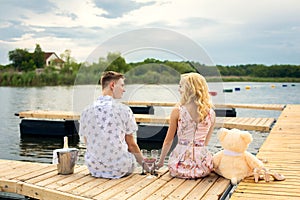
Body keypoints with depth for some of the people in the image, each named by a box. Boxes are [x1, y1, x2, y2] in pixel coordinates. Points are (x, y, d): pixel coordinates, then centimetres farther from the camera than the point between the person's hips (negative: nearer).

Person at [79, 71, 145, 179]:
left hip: (94, 169, 4)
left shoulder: (86, 111, 0)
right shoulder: (124, 109, -10)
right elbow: (131, 145, -2)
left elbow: (87, 144, 10)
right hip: (119, 169, -4)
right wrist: (144, 163, 13)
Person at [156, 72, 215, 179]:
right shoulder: (211, 113, 0)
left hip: (181, 161, -2)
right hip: (202, 165, 2)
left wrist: (161, 161, 17)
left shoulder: (177, 111, -7)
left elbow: (168, 140, 3)